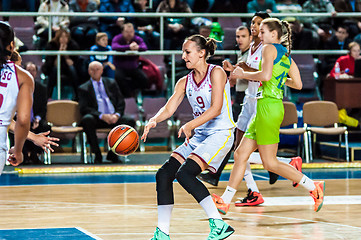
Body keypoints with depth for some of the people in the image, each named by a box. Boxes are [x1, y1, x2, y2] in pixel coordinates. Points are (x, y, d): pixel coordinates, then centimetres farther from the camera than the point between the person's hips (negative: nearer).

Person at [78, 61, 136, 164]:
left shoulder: (111, 83, 18)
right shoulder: (84, 88, 9)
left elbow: (121, 102, 13)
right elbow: (84, 109, -4)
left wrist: (117, 115, -9)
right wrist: (102, 116, -18)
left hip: (114, 117, 3)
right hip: (98, 119, -3)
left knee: (130, 121, -25)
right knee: (87, 119, -36)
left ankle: (112, 153, -12)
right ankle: (97, 154, -26)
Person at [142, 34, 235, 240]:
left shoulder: (216, 73, -8)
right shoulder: (185, 82, 11)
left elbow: (216, 108, -18)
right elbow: (168, 109, 4)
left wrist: (190, 125, -27)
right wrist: (154, 120, -18)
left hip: (220, 134, -8)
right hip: (200, 136, 8)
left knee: (185, 173, -24)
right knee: (164, 174, -4)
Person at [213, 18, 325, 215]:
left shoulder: (269, 48, -6)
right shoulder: (287, 57, 18)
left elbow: (266, 75, -22)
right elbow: (298, 84, 21)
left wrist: (244, 74, -8)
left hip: (268, 106, -10)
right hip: (264, 109, 10)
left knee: (269, 163, -6)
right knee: (240, 155, 8)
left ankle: (313, 187, -1)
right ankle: (225, 202, 8)